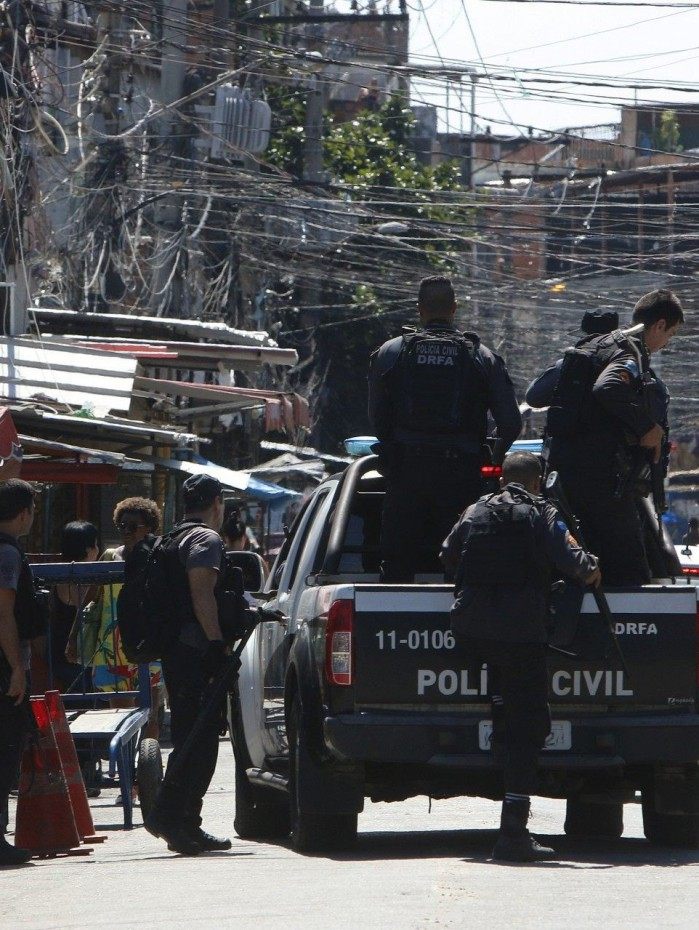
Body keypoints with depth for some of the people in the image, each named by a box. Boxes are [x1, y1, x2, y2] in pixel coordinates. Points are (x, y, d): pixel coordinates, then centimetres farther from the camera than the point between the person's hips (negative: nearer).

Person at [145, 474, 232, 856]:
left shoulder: (175, 540, 22)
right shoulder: (206, 539, -8)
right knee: (199, 740, -12)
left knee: (192, 738, 13)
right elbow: (201, 592, -19)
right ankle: (170, 816, -20)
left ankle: (186, 825, 14)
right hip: (195, 650, -10)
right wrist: (217, 643, -22)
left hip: (175, 651, 10)